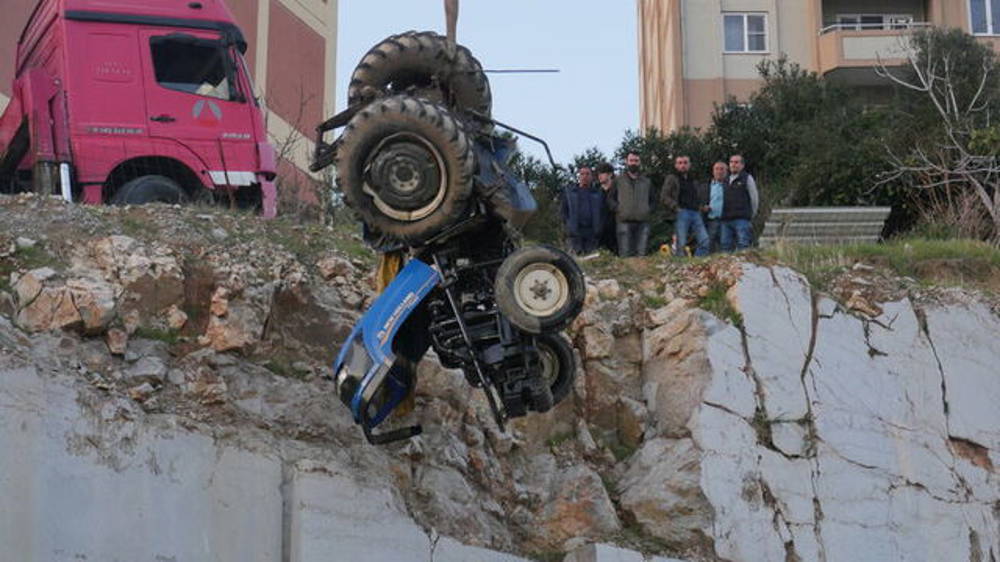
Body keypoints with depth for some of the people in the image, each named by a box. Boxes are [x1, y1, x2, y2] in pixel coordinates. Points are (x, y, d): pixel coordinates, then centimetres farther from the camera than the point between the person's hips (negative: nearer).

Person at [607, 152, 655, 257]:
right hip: (624, 221, -2)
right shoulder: (618, 181, 12)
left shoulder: (647, 182, 20)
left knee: (641, 254, -1)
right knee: (625, 254, -9)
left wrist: (648, 210, 5)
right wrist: (618, 209, -7)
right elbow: (610, 199, 9)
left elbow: (652, 200, 25)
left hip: (643, 222, 2)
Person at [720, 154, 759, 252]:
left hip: (741, 219, -5)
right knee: (726, 246, 2)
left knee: (743, 245, -11)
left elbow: (754, 198, 5)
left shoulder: (747, 178, 4)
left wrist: (751, 215, 7)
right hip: (726, 220, 6)